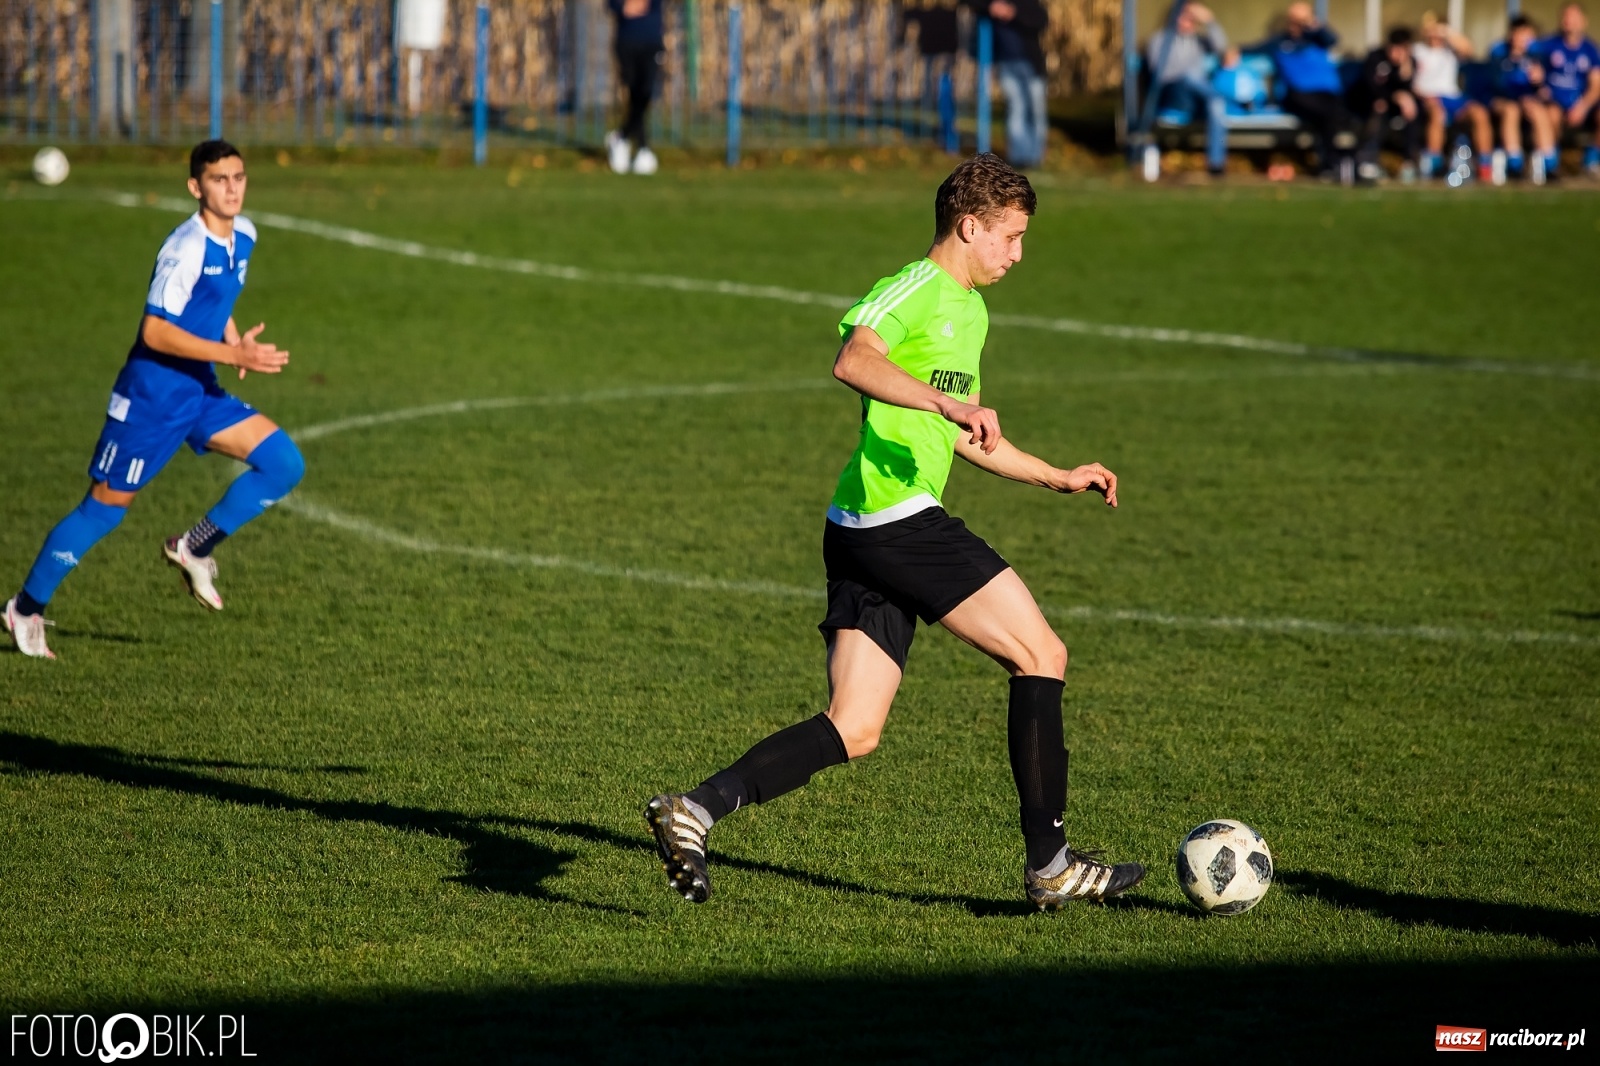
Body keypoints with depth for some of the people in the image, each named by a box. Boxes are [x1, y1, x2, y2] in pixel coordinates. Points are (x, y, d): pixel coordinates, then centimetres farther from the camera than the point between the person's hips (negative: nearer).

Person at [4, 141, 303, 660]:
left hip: (200, 392, 8)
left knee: (284, 462, -6)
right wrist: (235, 354, -29)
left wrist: (234, 341, 4)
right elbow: (156, 331, -26)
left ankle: (195, 548, 7)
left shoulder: (243, 236, 4)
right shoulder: (187, 248, -23)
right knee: (107, 504, 1)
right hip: (151, 394, -8)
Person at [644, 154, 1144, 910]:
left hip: (861, 536, 10)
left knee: (853, 732, 3)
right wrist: (946, 401, -36)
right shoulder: (914, 290, -5)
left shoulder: (969, 312, 26)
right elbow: (854, 361, -26)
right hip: (897, 516, -10)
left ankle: (695, 811, -6)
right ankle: (1049, 863, -2)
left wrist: (1058, 478, 37)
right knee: (1041, 655, -5)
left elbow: (963, 438, 38)